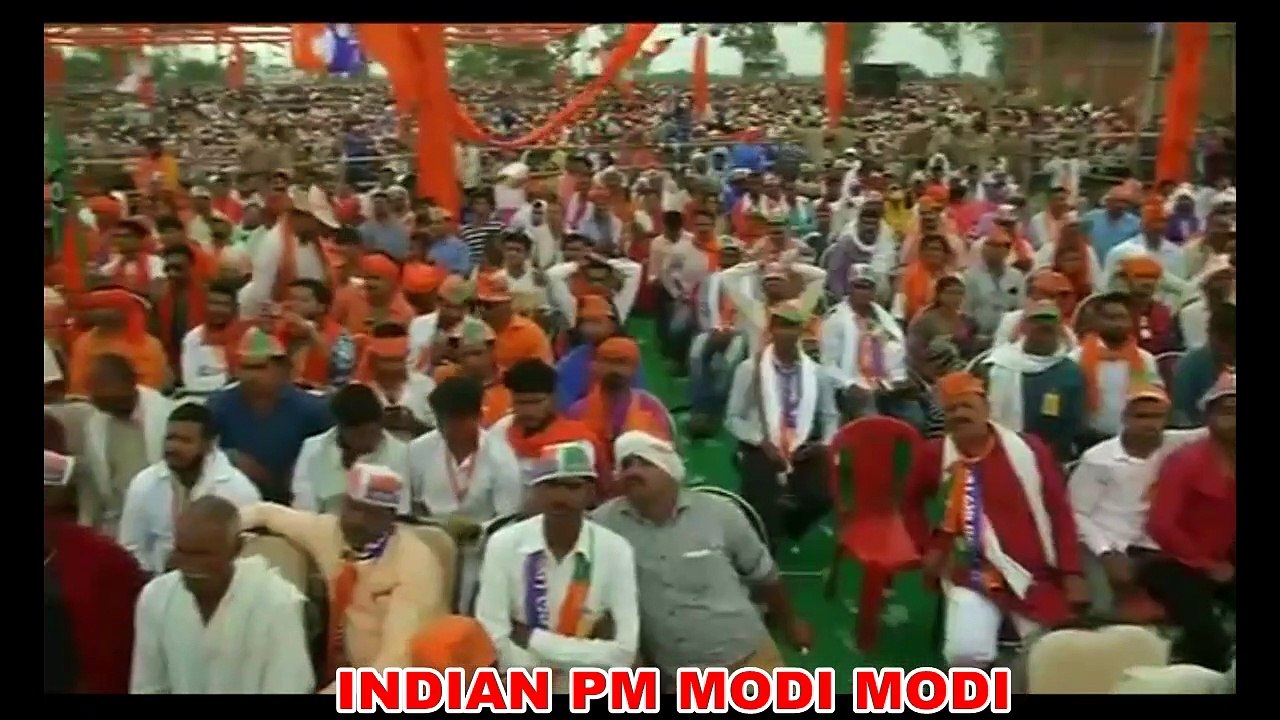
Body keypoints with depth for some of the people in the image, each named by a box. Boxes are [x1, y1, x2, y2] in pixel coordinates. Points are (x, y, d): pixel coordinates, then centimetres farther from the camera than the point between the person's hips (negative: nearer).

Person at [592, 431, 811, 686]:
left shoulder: (719, 512, -8)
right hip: (675, 675, 0)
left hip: (748, 658, 0)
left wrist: (790, 623, 20)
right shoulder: (604, 523, -12)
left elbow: (764, 573, 7)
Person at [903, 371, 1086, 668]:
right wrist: (928, 548, 5)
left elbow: (1059, 510, 2)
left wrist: (1072, 574, -2)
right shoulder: (934, 455, -3)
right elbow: (911, 503, 17)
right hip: (972, 575, -1)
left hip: (1036, 575, 1)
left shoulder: (1027, 449, -4)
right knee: (964, 653, -22)